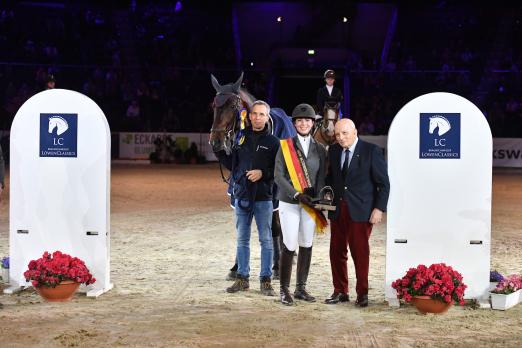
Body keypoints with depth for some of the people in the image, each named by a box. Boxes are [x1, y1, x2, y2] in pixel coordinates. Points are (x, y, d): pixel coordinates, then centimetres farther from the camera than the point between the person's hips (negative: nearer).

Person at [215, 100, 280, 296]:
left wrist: (263, 173, -19)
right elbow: (231, 164, 13)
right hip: (241, 195, 4)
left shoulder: (272, 142, -3)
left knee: (266, 240, 1)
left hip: (263, 197, -4)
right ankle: (242, 279, 20)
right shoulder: (240, 138, 7)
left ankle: (266, 281, 7)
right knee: (242, 240, 11)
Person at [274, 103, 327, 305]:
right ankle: (284, 290, 5)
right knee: (289, 246, -7)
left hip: (310, 204, 4)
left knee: (307, 245, 7)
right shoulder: (285, 146, 0)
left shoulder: (320, 149, 9)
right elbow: (278, 176, -6)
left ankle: (301, 288, 17)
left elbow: (321, 177, 8)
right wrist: (297, 194, -15)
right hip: (289, 203, -4)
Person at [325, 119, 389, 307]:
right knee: (336, 251, 7)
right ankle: (340, 291, 18)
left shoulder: (371, 151, -6)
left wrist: (379, 208, -11)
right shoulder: (333, 151, 9)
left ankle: (362, 293, 8)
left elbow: (383, 183, -5)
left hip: (360, 210, -5)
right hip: (337, 209, 5)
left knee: (360, 252, -3)